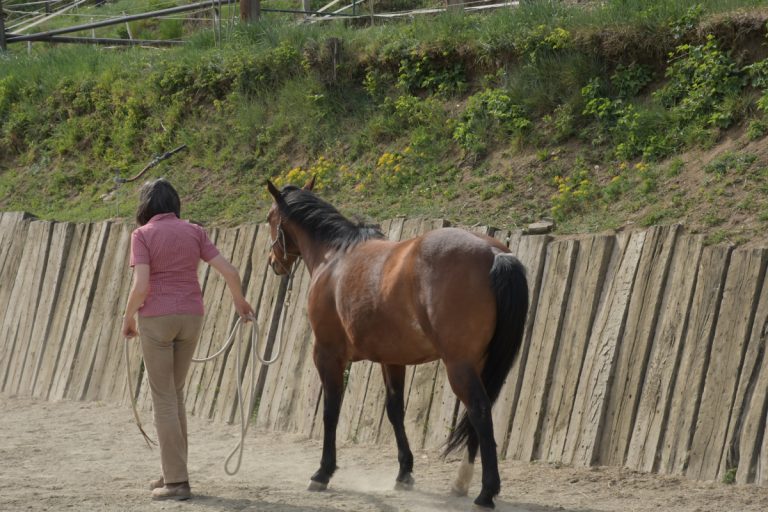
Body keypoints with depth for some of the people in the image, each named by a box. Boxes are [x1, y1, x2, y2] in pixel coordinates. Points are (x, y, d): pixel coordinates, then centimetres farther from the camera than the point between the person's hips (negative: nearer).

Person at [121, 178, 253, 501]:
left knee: (163, 398, 1)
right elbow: (229, 272, 2)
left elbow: (141, 286, -17)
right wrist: (239, 301, 21)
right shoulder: (194, 232, 5)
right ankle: (173, 472, 22)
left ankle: (177, 481, -1)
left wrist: (128, 318, 0)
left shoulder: (143, 235, -7)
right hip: (190, 317, 5)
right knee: (174, 393, 19)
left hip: (156, 318, -5)